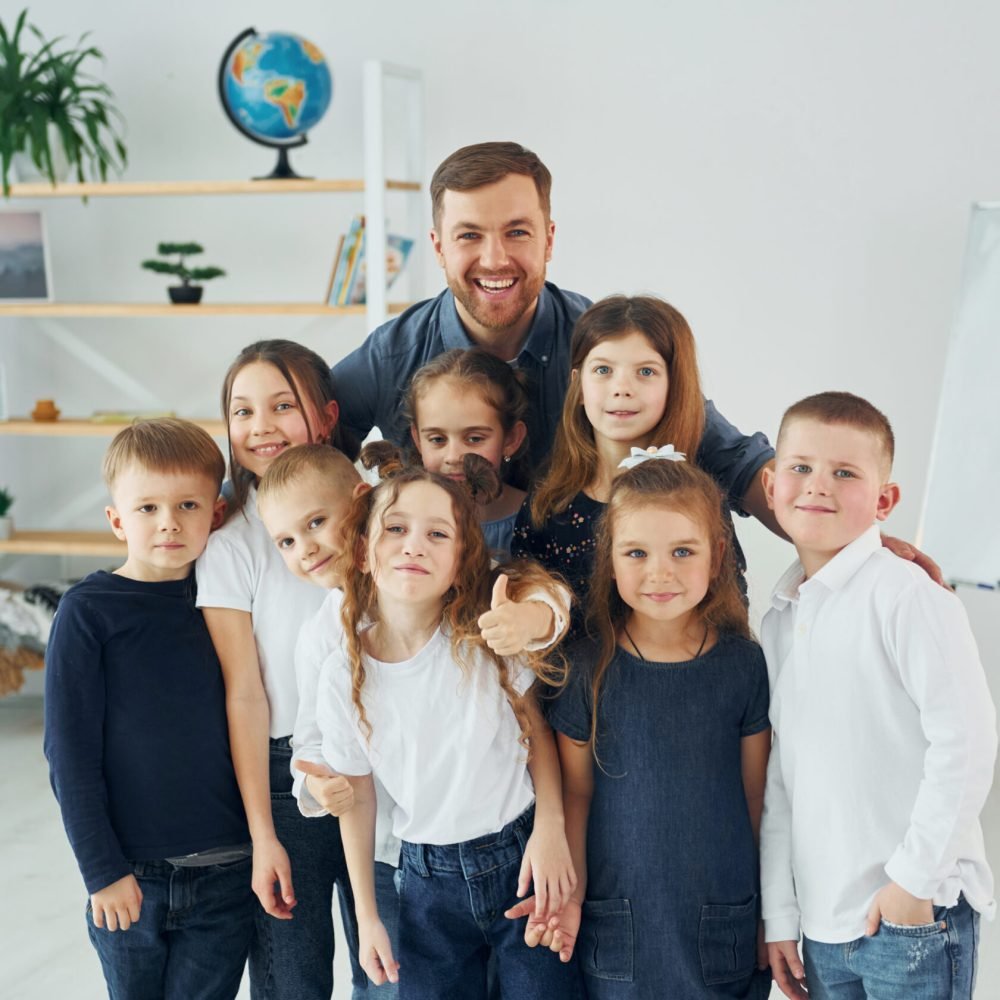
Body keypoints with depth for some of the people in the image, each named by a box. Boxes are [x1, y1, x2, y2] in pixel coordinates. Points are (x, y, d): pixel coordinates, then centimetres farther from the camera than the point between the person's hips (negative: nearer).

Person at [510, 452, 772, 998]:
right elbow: (577, 793, 1)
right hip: (619, 924, 0)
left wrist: (774, 917, 7)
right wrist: (570, 895, -7)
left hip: (724, 925, 1)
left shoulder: (743, 664, -4)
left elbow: (757, 796, 3)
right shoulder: (589, 666, -6)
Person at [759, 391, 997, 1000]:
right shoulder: (779, 622, 8)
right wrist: (779, 914, 9)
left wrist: (918, 877, -13)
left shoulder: (905, 597, -12)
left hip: (914, 912, -6)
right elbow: (779, 778, 10)